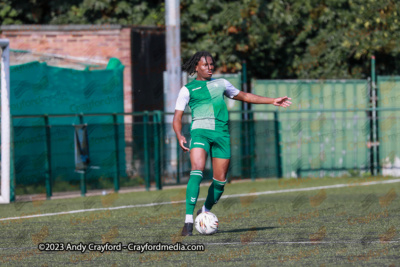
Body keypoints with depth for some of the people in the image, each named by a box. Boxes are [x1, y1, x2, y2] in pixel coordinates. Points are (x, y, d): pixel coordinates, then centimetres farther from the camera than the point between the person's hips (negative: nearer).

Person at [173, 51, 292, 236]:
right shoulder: (188, 89, 9)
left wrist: (272, 101, 30)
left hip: (221, 134, 4)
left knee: (220, 180, 1)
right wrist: (179, 136, -15)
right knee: (197, 170, -25)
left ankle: (205, 212, 29)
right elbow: (177, 118, 5)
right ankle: (188, 221, -28)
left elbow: (244, 96, 32)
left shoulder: (221, 84, 21)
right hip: (200, 131, -4)